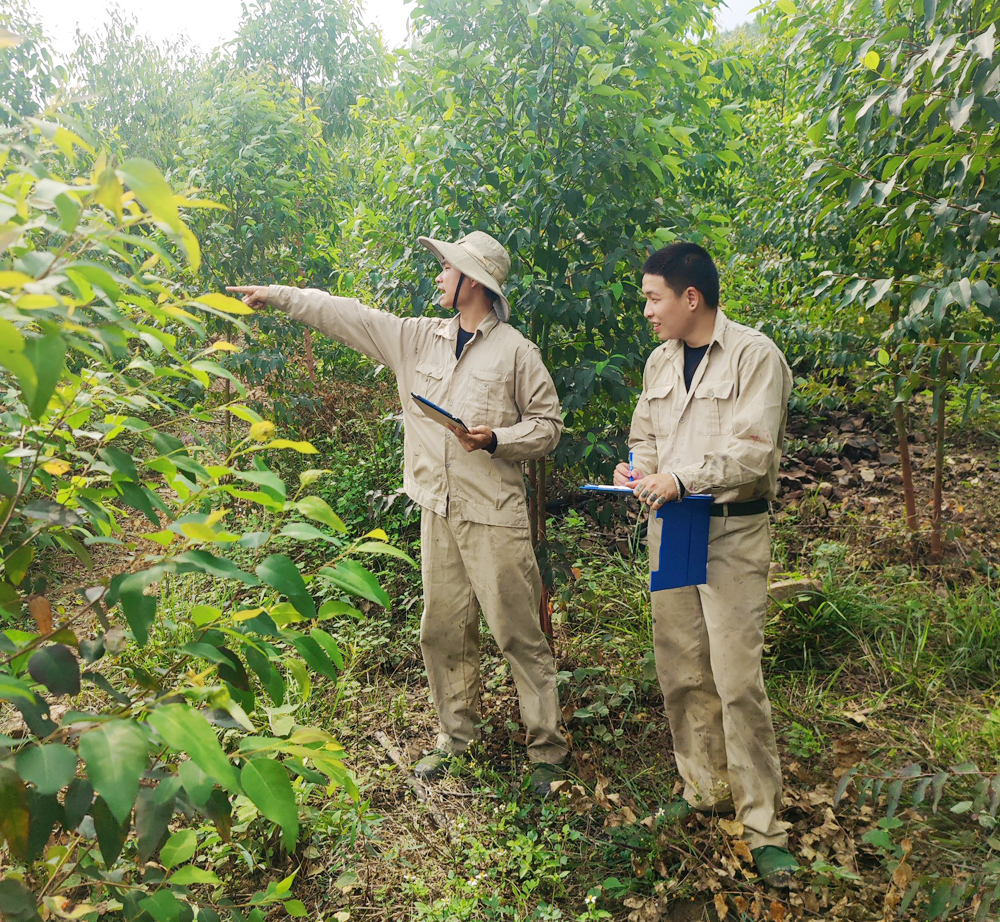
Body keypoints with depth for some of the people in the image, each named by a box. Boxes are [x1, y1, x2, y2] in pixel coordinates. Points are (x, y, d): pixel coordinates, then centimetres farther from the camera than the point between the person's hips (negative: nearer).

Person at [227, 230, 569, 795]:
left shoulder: (515, 351, -4)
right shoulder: (417, 338, 11)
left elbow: (548, 425, -2)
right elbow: (343, 314, 14)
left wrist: (496, 439, -17)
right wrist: (275, 295, 16)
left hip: (495, 515, -5)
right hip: (438, 510, 6)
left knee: (518, 632, -1)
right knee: (444, 630, 13)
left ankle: (549, 749, 13)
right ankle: (457, 737, 30)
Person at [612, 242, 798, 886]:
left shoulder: (755, 355, -8)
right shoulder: (660, 363, 14)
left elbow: (755, 452, -15)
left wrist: (684, 478, -23)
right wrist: (638, 468, 1)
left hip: (733, 531, -6)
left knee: (738, 680, -8)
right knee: (680, 672, 10)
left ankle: (764, 827, 6)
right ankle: (704, 790, 27)